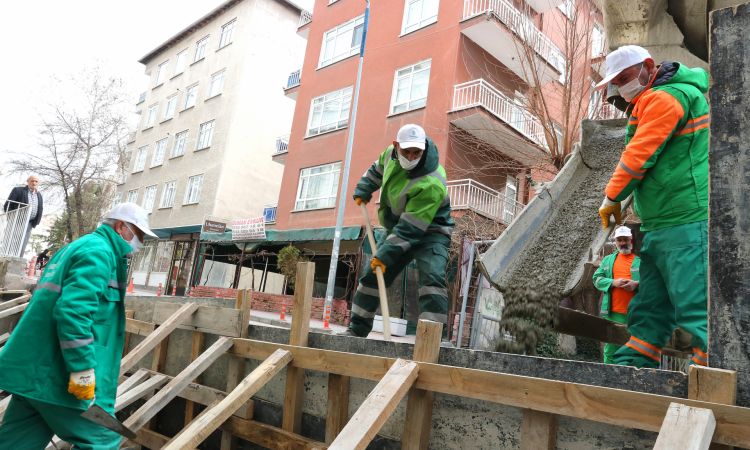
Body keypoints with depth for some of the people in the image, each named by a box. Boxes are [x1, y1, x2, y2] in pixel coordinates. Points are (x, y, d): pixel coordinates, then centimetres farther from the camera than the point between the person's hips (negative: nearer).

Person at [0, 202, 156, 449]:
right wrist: (83, 369, -24)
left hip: (33, 367, 10)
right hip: (56, 373, -10)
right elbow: (73, 311, -25)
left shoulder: (75, 246, 21)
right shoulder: (100, 251, -12)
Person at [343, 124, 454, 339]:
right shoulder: (391, 153, -11)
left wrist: (386, 255, -35)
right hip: (398, 228, 7)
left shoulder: (431, 184, -34)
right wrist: (363, 190, 11)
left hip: (430, 231, -6)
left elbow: (410, 228, -35)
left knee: (432, 278, -29)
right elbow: (377, 169, 16)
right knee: (371, 276, 8)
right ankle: (357, 329, 22)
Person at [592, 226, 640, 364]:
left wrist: (637, 284, -17)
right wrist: (613, 282, -8)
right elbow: (597, 279, 9)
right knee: (611, 347, 8)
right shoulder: (608, 259, 15)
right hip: (613, 313, 2)